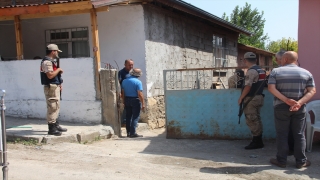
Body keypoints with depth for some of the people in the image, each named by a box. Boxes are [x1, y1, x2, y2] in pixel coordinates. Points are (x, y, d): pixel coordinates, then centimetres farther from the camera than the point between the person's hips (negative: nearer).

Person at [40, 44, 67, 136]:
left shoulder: (51, 61, 17)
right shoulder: (47, 62, -16)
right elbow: (50, 75, -26)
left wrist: (59, 83, 13)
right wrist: (58, 69, -13)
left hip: (55, 86, 11)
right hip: (50, 87, -11)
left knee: (56, 107, 17)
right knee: (52, 107, -8)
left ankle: (56, 125, 27)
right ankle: (52, 128, -3)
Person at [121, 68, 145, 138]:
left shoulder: (124, 81, 6)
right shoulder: (138, 82, -12)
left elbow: (122, 93, 9)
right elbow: (140, 94, -18)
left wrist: (124, 102, 17)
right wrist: (143, 104, -13)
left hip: (127, 100, 6)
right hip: (135, 100, -6)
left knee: (128, 116, 13)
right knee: (135, 117, -1)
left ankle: (128, 132, 17)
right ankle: (133, 133, -5)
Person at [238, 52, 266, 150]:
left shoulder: (251, 71, -16)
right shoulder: (261, 70, 13)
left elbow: (248, 87, -21)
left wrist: (241, 98, -13)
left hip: (251, 99, -9)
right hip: (258, 97, 9)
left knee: (251, 120, -4)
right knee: (256, 120, 13)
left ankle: (256, 142, 0)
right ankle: (259, 141, 18)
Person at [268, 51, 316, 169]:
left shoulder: (276, 71, -1)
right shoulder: (306, 73, 5)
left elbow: (271, 88, -13)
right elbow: (312, 91, -5)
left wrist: (286, 100, -18)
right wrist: (300, 103, -16)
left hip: (281, 107, -1)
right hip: (300, 108, 2)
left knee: (282, 135, 7)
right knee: (299, 135, 10)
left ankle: (281, 160, 12)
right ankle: (301, 161, 16)